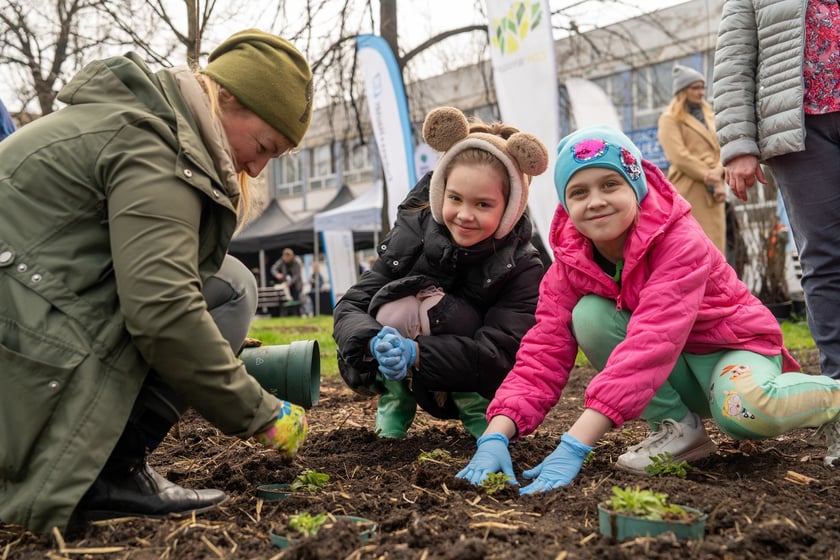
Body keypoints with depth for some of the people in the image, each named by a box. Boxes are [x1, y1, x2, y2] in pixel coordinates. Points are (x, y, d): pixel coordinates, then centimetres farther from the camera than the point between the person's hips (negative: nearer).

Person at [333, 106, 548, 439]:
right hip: (415, 382, 1)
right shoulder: (414, 233, -16)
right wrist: (375, 342, -44)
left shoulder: (523, 269, -20)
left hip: (477, 384, -1)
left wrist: (416, 353, -47)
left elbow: (498, 355, -31)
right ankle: (395, 400, -5)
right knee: (399, 308, -30)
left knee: (441, 309, -30)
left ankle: (476, 411, -8)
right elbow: (349, 306, -20)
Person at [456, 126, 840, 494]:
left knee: (743, 412, -40)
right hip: (673, 374, 5)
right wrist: (495, 436, -38)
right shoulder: (570, 262, -13)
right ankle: (678, 428, -10)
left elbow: (651, 343, -42)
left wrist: (574, 446, -50)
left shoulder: (681, 242, -30)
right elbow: (543, 352, -20)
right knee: (589, 314, -23)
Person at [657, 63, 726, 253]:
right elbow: (678, 156, -11)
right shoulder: (670, 119, 1)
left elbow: (721, 150, 13)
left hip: (711, 192, 7)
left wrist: (718, 174, -8)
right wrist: (708, 177, -12)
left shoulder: (709, 116, 22)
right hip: (687, 193, -7)